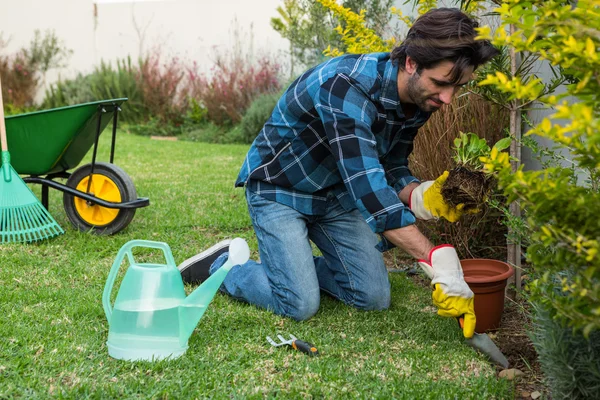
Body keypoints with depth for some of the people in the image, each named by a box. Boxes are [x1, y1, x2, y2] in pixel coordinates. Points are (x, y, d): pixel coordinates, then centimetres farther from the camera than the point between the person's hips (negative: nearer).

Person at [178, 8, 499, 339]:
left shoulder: (419, 99, -10)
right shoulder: (347, 86, -36)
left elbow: (391, 169, 1)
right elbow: (366, 184, -43)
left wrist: (421, 197, -24)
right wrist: (440, 264, -46)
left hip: (335, 194, 7)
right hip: (279, 188, -7)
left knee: (374, 297, -1)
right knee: (300, 305, -17)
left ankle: (296, 264, 22)